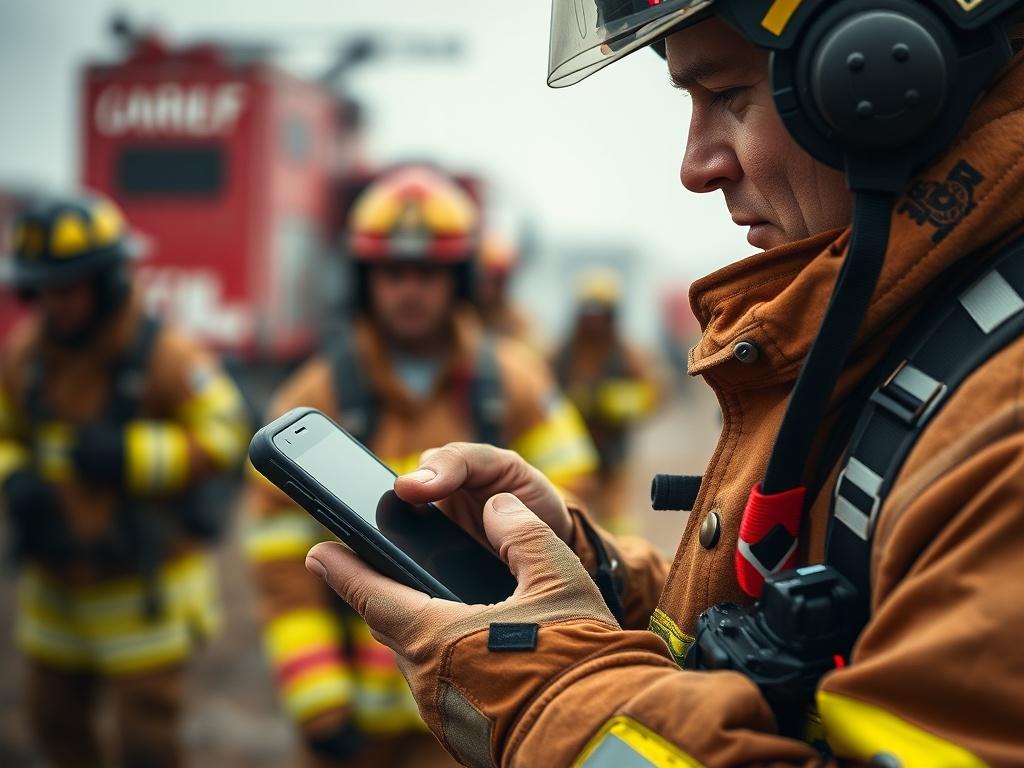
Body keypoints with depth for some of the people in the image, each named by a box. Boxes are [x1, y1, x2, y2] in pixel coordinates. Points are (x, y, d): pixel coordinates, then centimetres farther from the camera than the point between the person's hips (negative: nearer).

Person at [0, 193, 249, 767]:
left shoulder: (165, 354, -20)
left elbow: (226, 439, -19)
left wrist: (130, 455, -30)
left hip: (146, 586, -5)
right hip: (58, 584, 5)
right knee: (56, 719, 18)